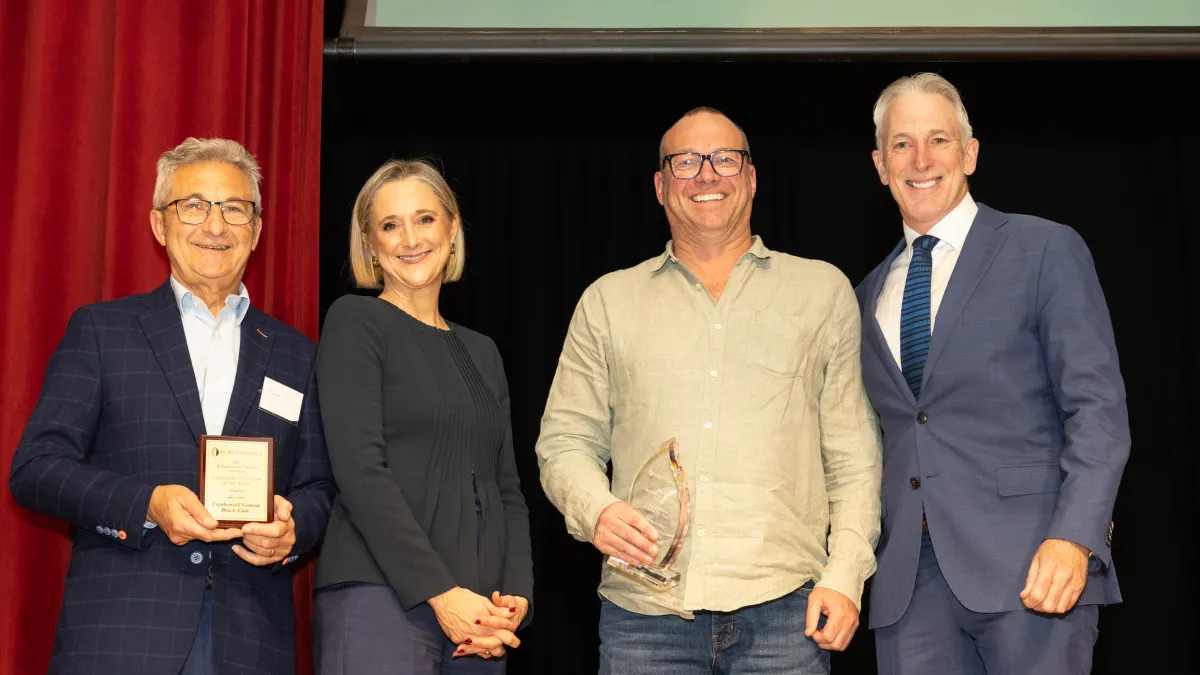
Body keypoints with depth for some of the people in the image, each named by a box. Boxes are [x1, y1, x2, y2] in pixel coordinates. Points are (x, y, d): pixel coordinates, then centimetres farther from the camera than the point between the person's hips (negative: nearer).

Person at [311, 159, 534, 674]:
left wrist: (516, 596, -1)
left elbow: (507, 491, 16)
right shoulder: (356, 322, 1)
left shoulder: (481, 353, 18)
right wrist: (441, 592, -15)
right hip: (383, 601, -5)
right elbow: (360, 471, -10)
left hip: (477, 617, 5)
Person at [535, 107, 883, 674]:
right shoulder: (608, 301, 13)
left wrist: (845, 575, -1)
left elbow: (853, 452, 9)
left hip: (783, 609, 0)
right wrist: (596, 509, -9)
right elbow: (565, 440, 12)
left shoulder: (822, 290, 12)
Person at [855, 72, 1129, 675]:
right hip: (909, 579, 4)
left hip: (1028, 566, -4)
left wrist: (1074, 538, -17)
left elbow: (1098, 406, -5)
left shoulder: (1046, 251, 2)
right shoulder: (871, 293, 18)